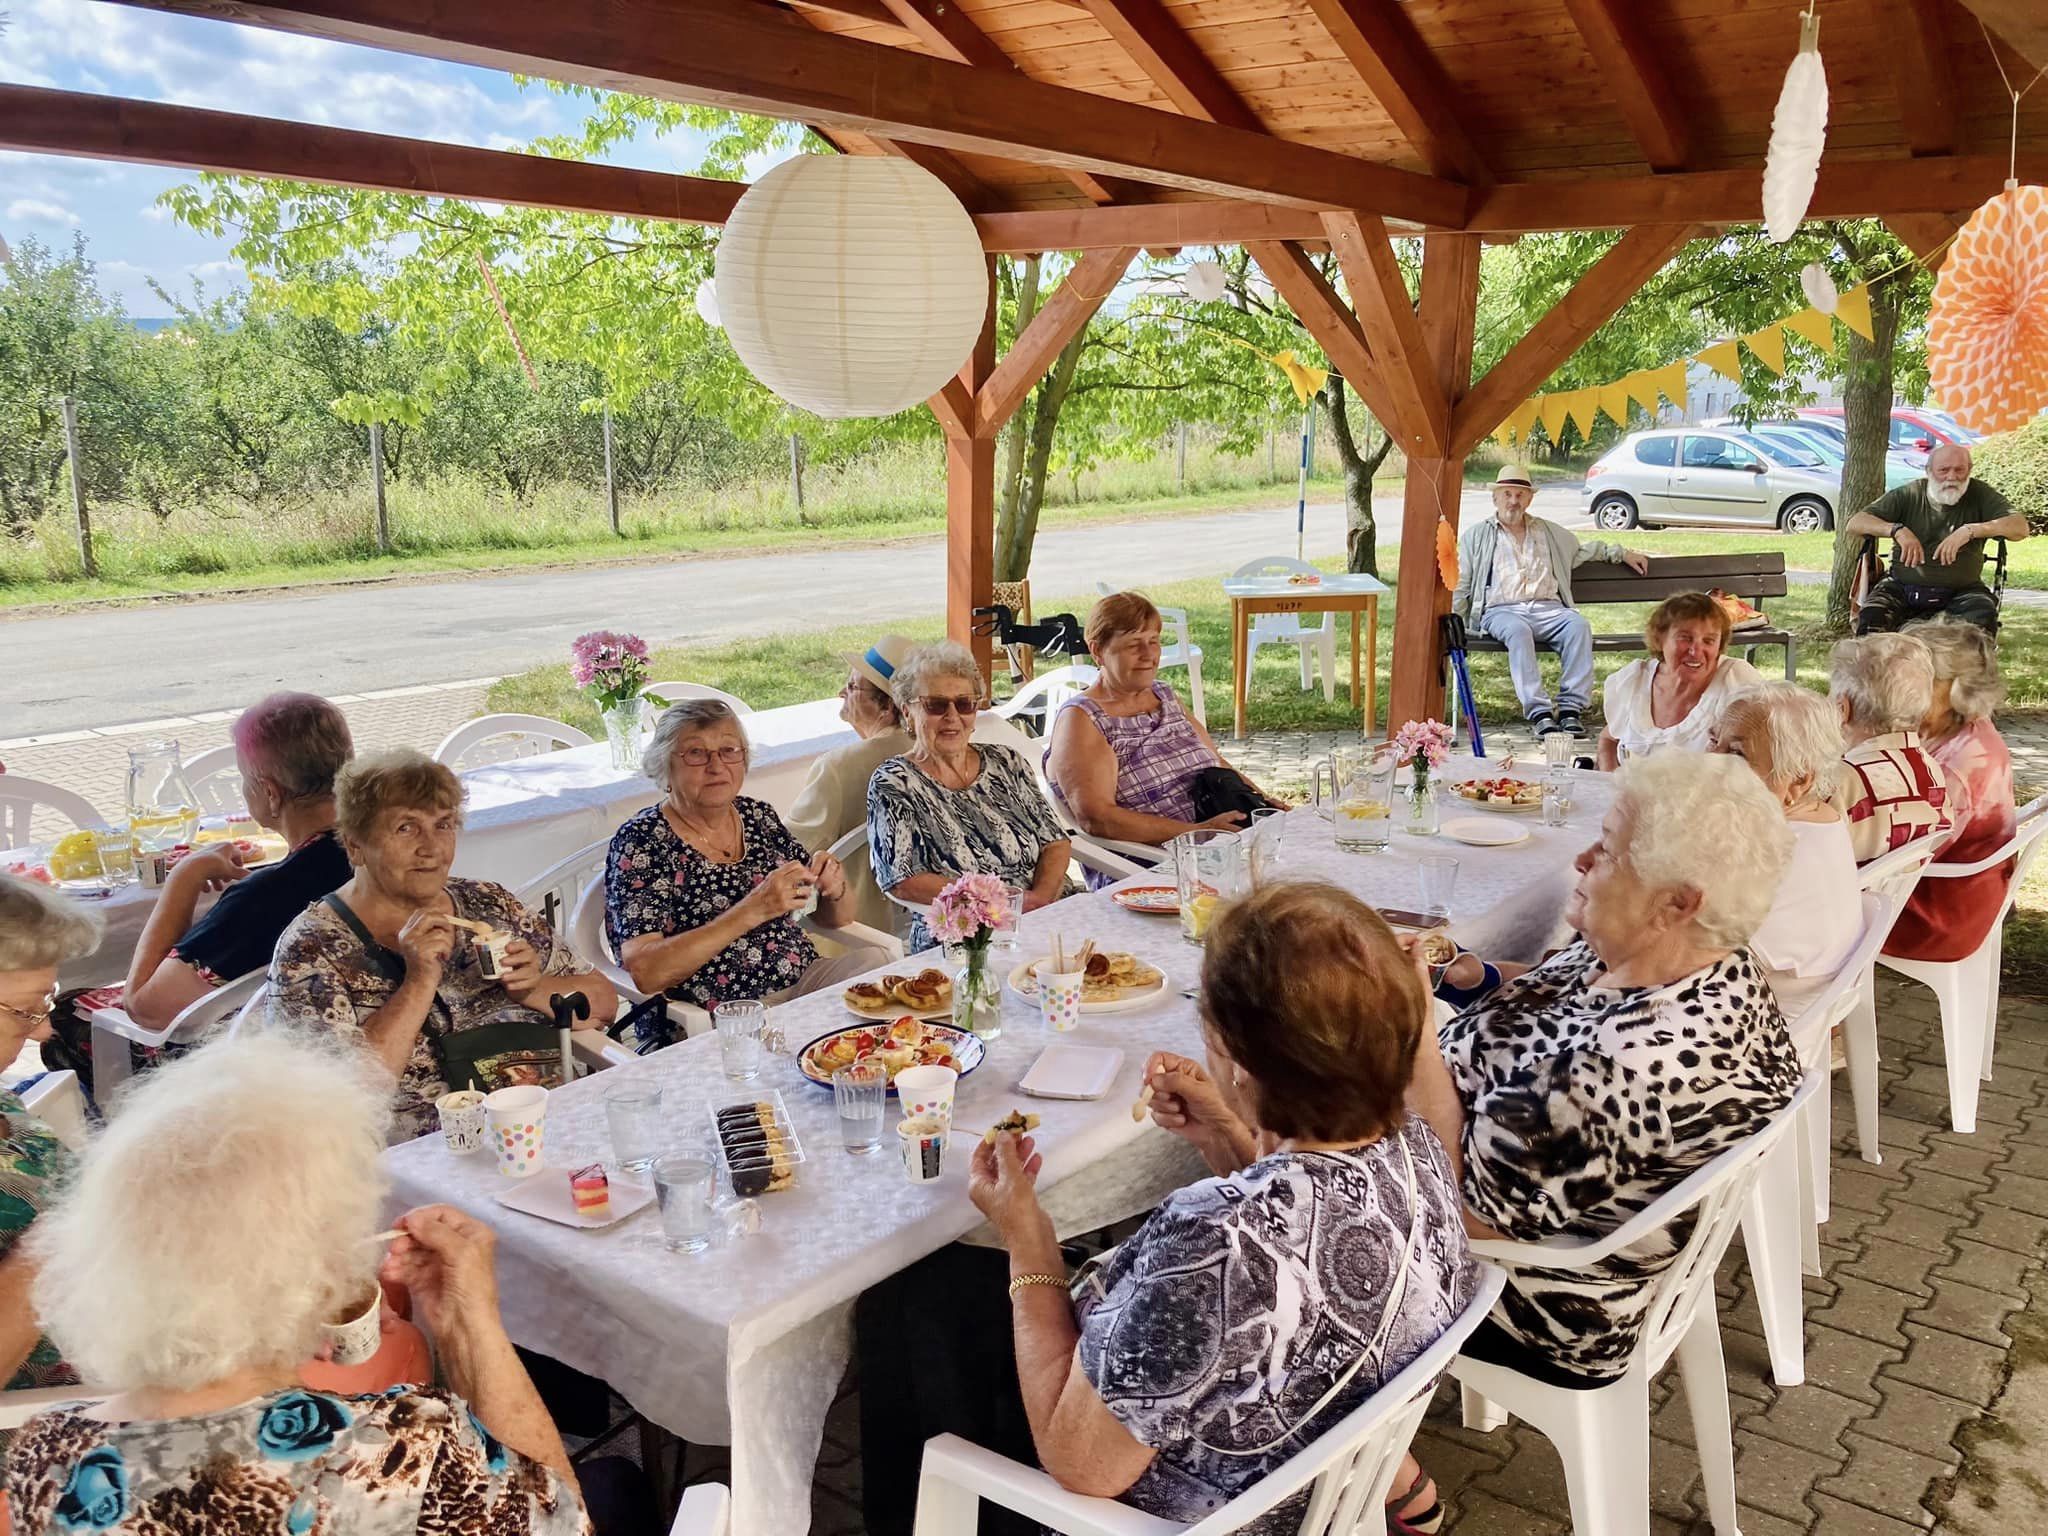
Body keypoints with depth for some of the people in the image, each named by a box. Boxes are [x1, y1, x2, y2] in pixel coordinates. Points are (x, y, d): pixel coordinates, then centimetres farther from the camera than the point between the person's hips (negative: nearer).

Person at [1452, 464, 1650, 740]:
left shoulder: (1549, 532, 28)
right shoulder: (1476, 536, 18)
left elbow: (1582, 551, 40)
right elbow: (1460, 585, 13)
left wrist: (1622, 553, 29)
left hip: (1548, 608, 3)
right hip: (1501, 610, -3)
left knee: (1578, 625, -30)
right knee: (1518, 631, -39)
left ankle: (1571, 706, -33)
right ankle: (1538, 712, -43)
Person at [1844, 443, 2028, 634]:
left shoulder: (1979, 495, 3)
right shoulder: (1908, 495, 2)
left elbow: (2020, 527, -9)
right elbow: (1853, 524, -5)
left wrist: (1970, 530, -23)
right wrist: (1897, 530, -21)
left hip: (1960, 591, 0)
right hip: (1903, 587, 0)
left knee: (1984, 617, -29)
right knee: (1871, 618, -28)